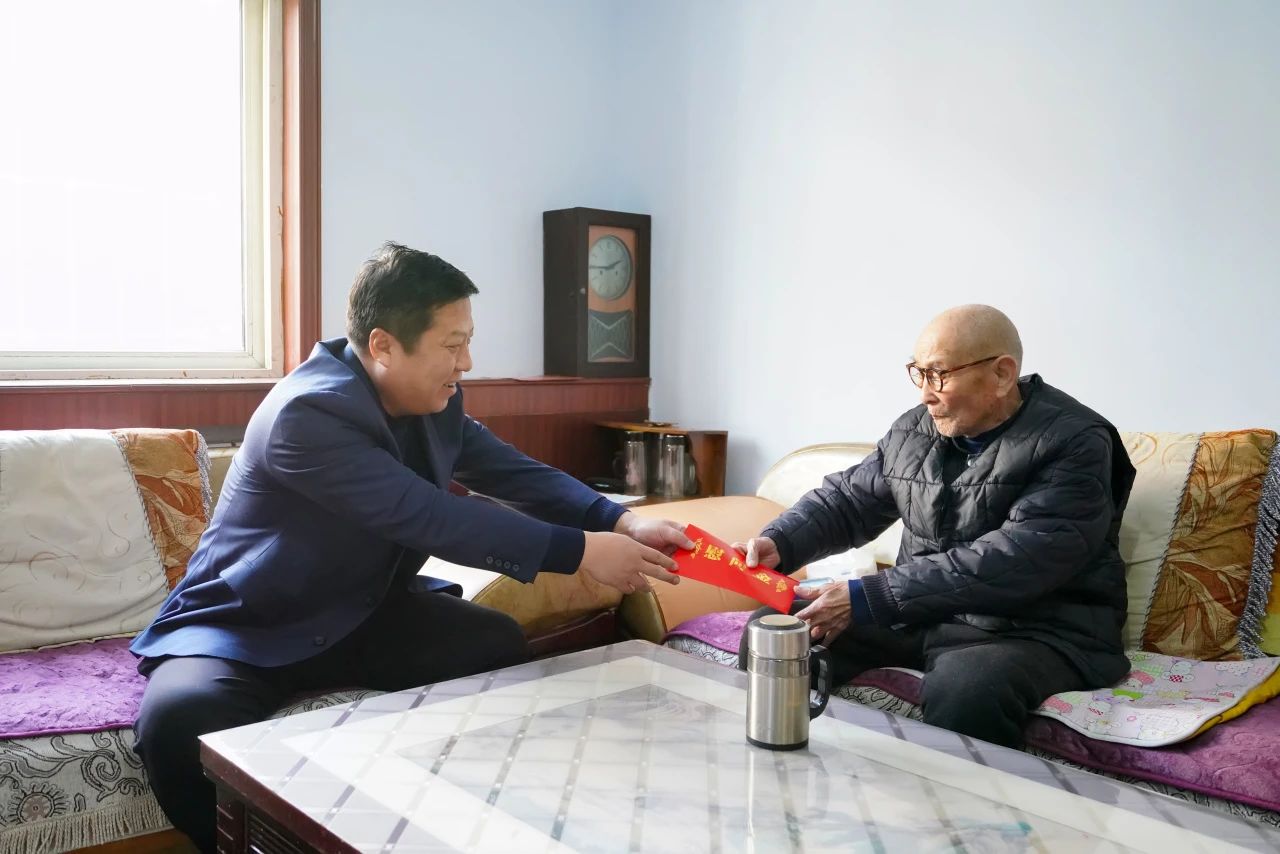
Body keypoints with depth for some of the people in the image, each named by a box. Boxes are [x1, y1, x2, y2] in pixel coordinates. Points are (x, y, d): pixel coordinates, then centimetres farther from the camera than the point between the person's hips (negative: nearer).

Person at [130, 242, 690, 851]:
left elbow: (514, 472, 1)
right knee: (181, 718, -35)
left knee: (501, 647, -15)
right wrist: (580, 552, -31)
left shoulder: (435, 402, -3)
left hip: (365, 614, 6)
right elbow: (434, 518, -33)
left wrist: (620, 521, -16)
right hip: (246, 628, -6)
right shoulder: (307, 413, -29)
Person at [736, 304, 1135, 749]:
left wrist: (869, 598, -29)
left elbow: (1013, 563, -26)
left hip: (1036, 629, -6)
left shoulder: (1074, 444, -15)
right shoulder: (914, 430, 6)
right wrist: (779, 543, -8)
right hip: (916, 613, 6)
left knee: (966, 692, -38)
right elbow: (846, 499, 15)